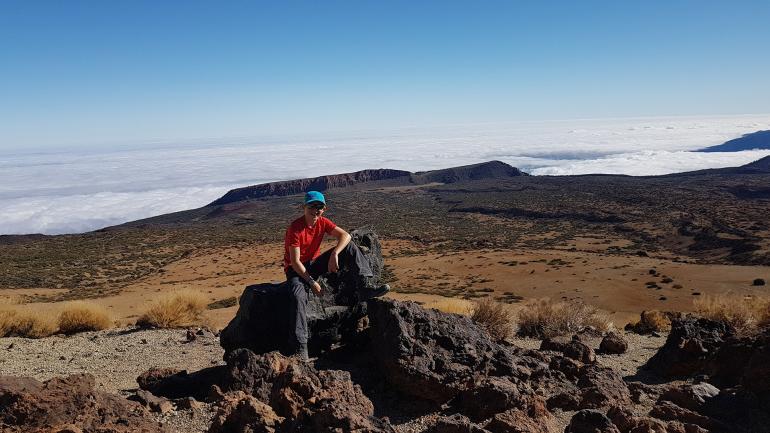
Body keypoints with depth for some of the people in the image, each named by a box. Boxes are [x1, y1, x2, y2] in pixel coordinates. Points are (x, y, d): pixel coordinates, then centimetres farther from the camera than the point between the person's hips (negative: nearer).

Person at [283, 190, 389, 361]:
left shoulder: (322, 222, -4)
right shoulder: (295, 228, -22)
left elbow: (345, 235, -13)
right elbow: (295, 262, -24)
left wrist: (334, 254, -30)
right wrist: (312, 282, -26)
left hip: (314, 263, 6)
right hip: (296, 269, -6)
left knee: (349, 247, -10)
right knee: (299, 297, -35)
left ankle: (365, 288, -22)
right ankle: (300, 347, -32)